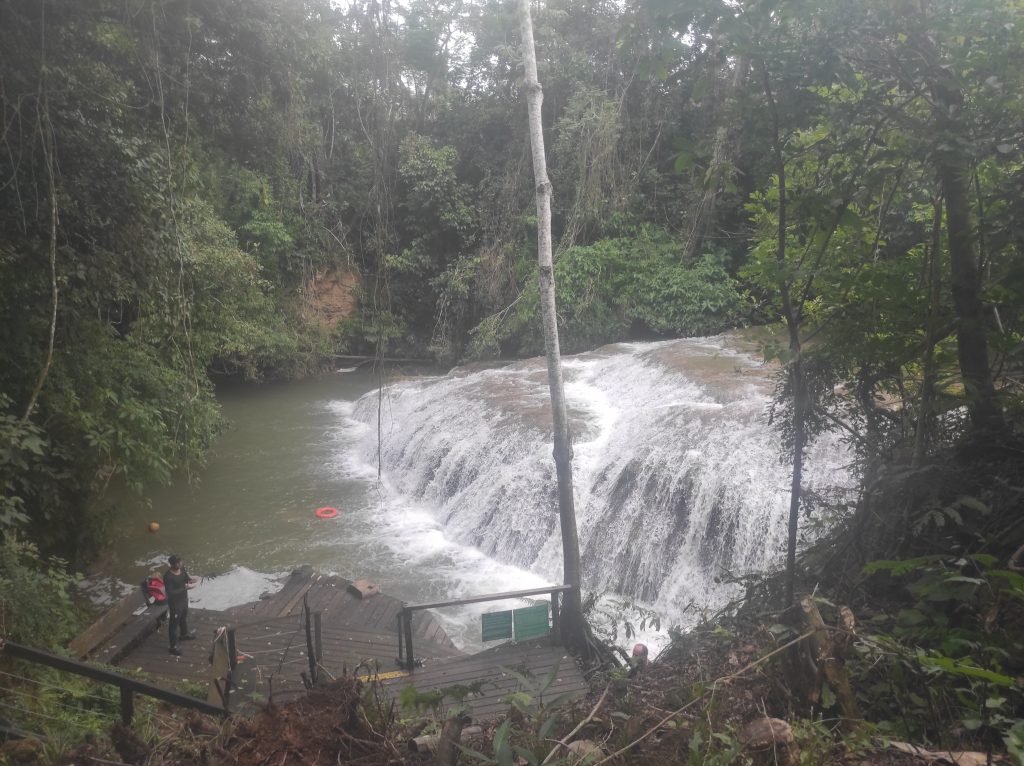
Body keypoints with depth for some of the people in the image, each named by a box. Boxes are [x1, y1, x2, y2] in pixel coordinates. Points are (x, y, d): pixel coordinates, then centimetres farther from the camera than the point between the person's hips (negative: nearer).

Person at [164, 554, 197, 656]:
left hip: (184, 599, 8)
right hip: (175, 603, -8)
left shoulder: (182, 568, -10)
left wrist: (190, 580, -18)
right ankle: (173, 647, 25)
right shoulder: (168, 576, -32)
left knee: (184, 618, 30)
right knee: (174, 624, 9)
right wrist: (185, 588, -33)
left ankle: (184, 634, 55)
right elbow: (170, 593, -30)